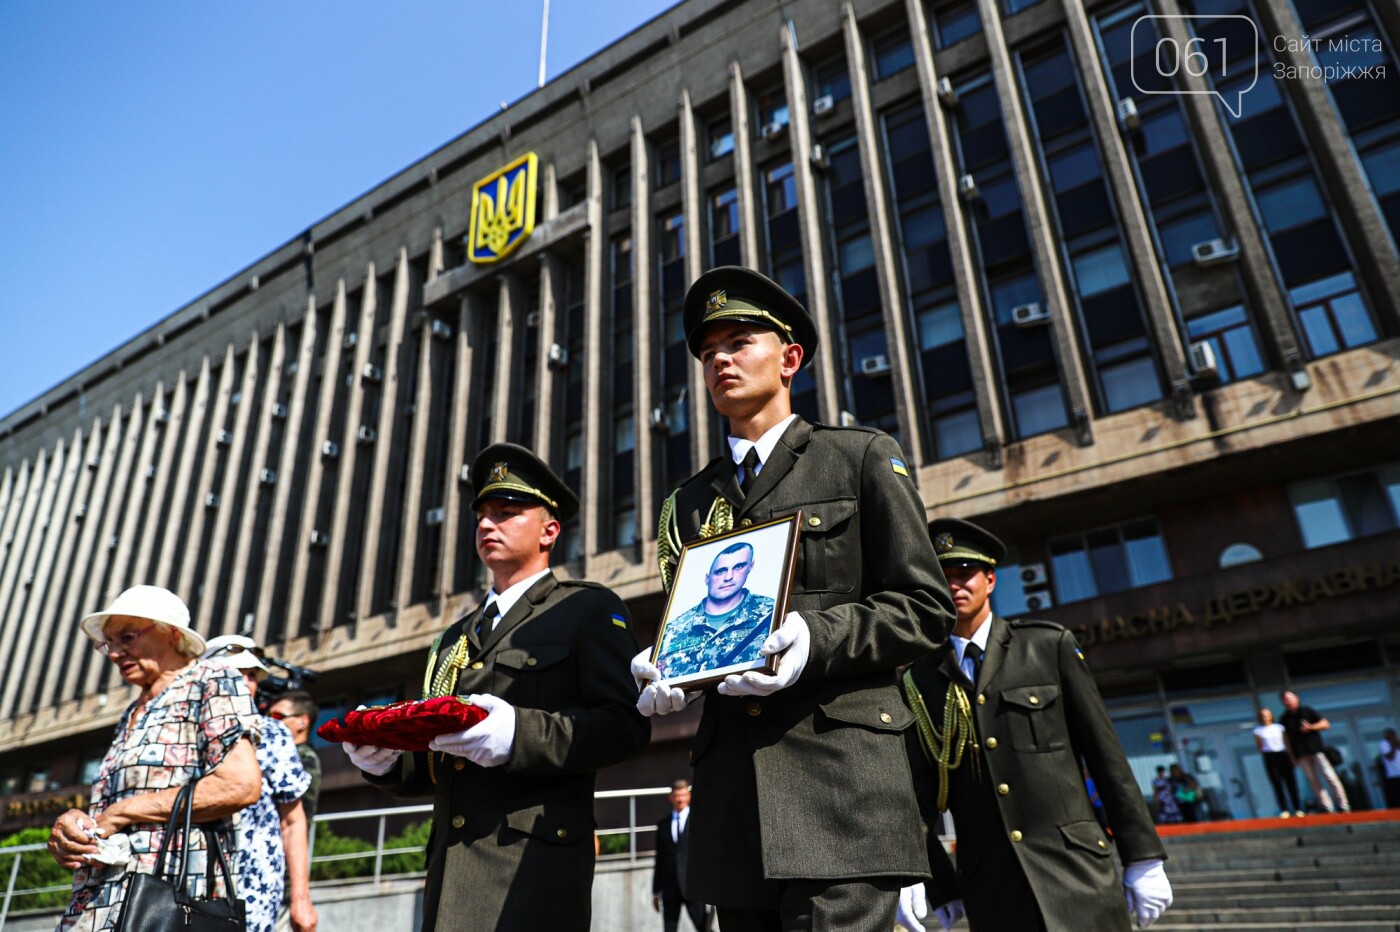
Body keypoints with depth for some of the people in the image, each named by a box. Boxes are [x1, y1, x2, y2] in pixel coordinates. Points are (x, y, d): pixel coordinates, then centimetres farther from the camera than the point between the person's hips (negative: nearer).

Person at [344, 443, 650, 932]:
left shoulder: (591, 609, 3)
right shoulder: (455, 638, 23)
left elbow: (626, 726, -10)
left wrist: (515, 733, -23)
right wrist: (388, 759, 3)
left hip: (532, 870, -6)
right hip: (450, 871, 6)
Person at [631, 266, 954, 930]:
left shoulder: (861, 457, 7)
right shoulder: (689, 502, 19)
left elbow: (924, 606, 1)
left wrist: (816, 638, -17)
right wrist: (660, 674, -3)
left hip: (839, 779, -4)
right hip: (729, 790, 5)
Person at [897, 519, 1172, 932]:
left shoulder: (1050, 646, 3)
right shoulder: (919, 681, 5)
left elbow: (1105, 753, 3)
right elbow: (919, 787, 6)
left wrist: (1143, 857, 2)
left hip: (1073, 872, -1)